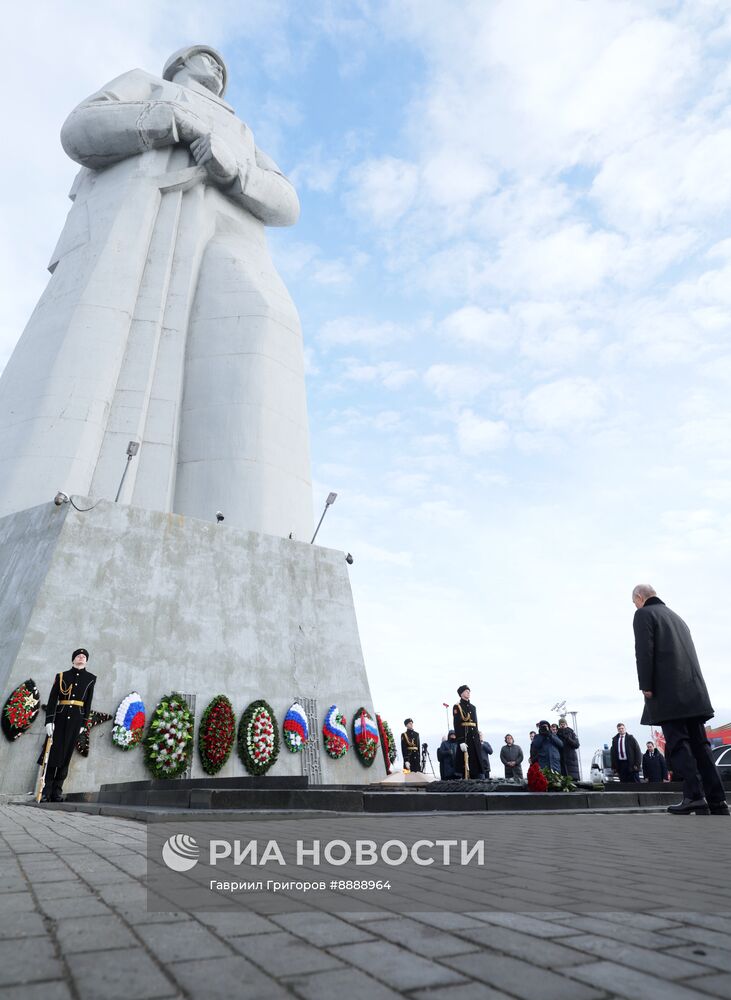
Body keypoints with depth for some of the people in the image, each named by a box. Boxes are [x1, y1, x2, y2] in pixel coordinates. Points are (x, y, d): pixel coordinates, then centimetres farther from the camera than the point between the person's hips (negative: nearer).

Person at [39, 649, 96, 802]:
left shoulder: (91, 678, 9)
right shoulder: (61, 676, 7)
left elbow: (88, 702, 7)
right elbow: (53, 699, -1)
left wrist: (83, 723, 2)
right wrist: (49, 720, -10)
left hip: (76, 719, 1)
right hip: (60, 717, -1)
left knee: (65, 755, 1)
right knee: (53, 753, -4)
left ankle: (57, 792, 5)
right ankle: (45, 791, 1)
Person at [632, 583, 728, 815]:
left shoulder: (643, 614, 1)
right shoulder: (676, 616, 25)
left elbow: (644, 651, -11)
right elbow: (689, 652, 22)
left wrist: (646, 685, -11)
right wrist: (693, 687, 21)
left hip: (668, 692, -7)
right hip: (693, 689, 8)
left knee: (678, 743, -7)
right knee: (699, 744, 7)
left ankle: (694, 796, -12)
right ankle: (716, 800, 5)